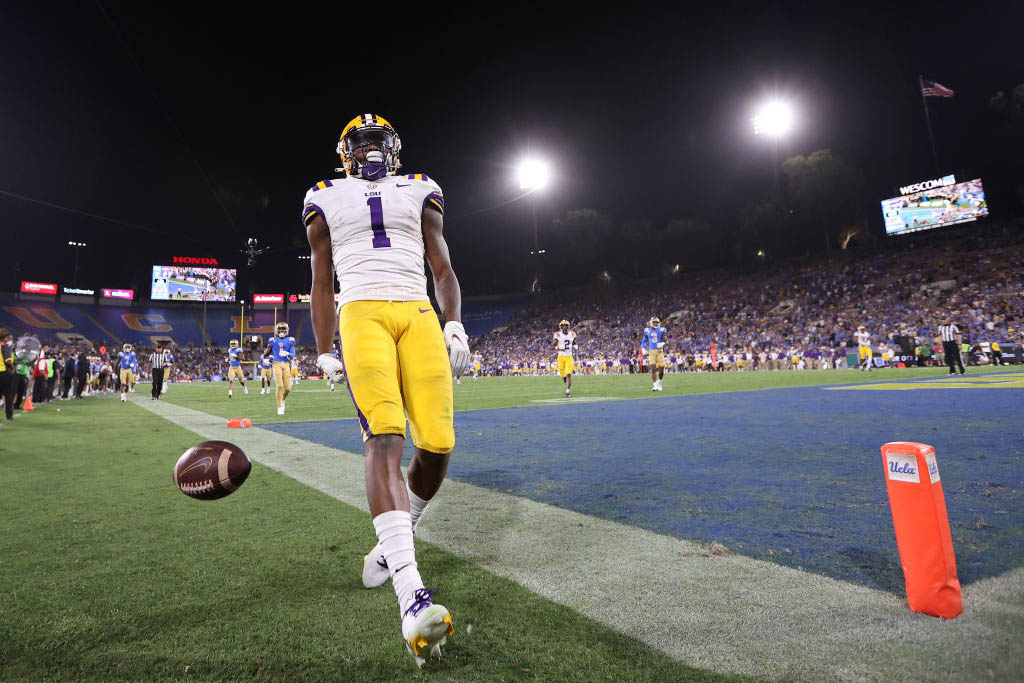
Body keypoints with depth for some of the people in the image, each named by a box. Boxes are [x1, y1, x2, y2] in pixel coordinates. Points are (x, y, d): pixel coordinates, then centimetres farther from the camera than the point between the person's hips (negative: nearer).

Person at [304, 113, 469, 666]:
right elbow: (322, 285, 21)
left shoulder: (419, 194, 25)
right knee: (384, 439, -21)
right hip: (362, 315, -1)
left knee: (437, 444, -10)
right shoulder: (327, 201, 23)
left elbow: (443, 270, 18)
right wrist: (324, 352, 13)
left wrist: (455, 325, 2)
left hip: (419, 316, 2)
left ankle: (392, 541, 18)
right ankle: (411, 591, -24)